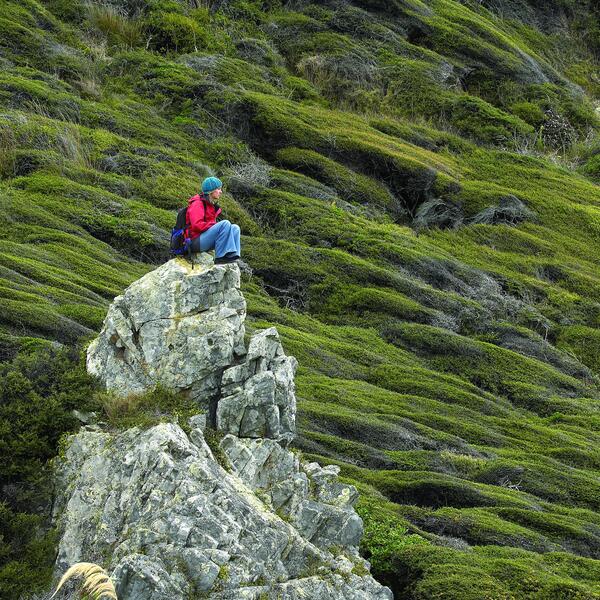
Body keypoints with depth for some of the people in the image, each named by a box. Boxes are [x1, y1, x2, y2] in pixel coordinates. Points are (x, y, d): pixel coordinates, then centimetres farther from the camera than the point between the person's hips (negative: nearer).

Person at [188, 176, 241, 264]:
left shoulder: (211, 205, 20)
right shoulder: (197, 204, -9)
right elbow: (197, 225, -21)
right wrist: (215, 225, -15)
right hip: (196, 242, -10)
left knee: (235, 228, -1)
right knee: (225, 224, -25)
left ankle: (233, 255, -21)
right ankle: (220, 257, -28)